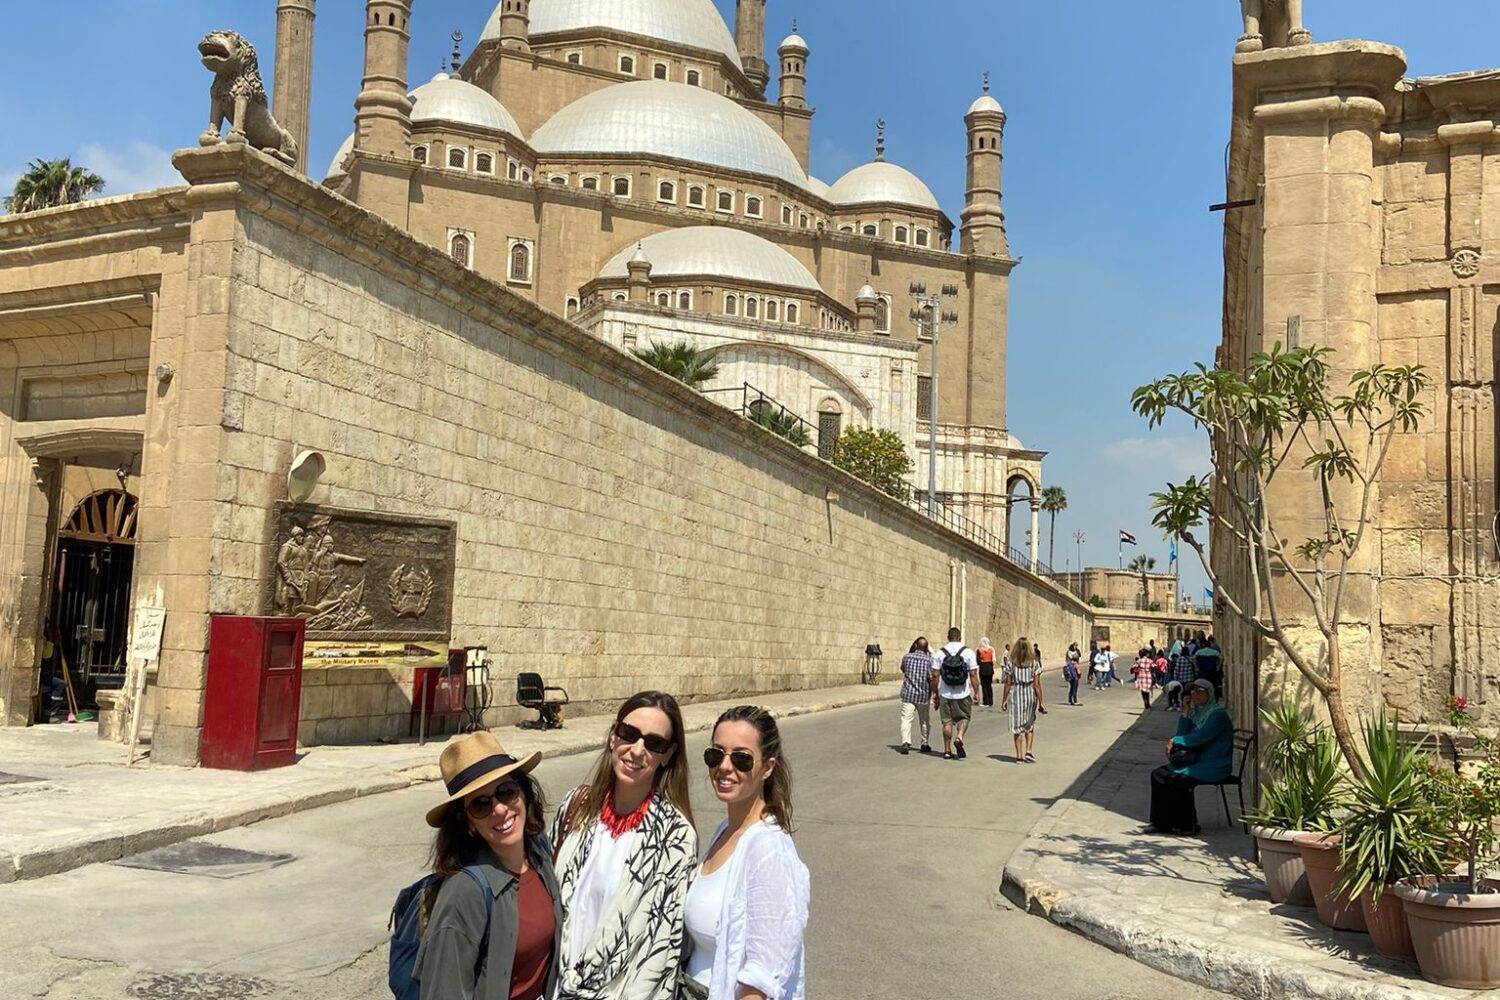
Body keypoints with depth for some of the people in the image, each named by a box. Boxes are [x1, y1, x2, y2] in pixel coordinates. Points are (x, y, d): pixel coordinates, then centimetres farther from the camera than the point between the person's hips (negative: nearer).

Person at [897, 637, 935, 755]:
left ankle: (905, 742, -23)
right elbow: (932, 679, -9)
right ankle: (925, 744, 26)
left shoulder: (907, 657, -1)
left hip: (908, 693, 0)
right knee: (925, 721, 17)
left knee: (906, 719, -5)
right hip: (923, 695, 0)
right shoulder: (928, 660, -8)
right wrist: (935, 692, 1)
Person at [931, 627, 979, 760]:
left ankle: (947, 751, 13)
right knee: (964, 718, 17)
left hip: (945, 694, 1)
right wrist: (976, 692, 1)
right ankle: (959, 737, -9)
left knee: (947, 721, 10)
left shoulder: (940, 653, -1)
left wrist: (935, 693, 9)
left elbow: (935, 675, -1)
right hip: (963, 694, -1)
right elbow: (973, 674, -6)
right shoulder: (968, 652, -4)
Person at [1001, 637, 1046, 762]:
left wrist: (1004, 700, 6)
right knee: (1029, 726, 17)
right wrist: (1040, 703, 0)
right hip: (1030, 695, 0)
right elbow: (1037, 685, -6)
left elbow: (1008, 684, -4)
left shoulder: (1011, 664, -5)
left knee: (1017, 728, 7)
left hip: (1015, 695, 0)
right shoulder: (1034, 664, -4)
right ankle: (1028, 751, 5)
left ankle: (1019, 756, 9)